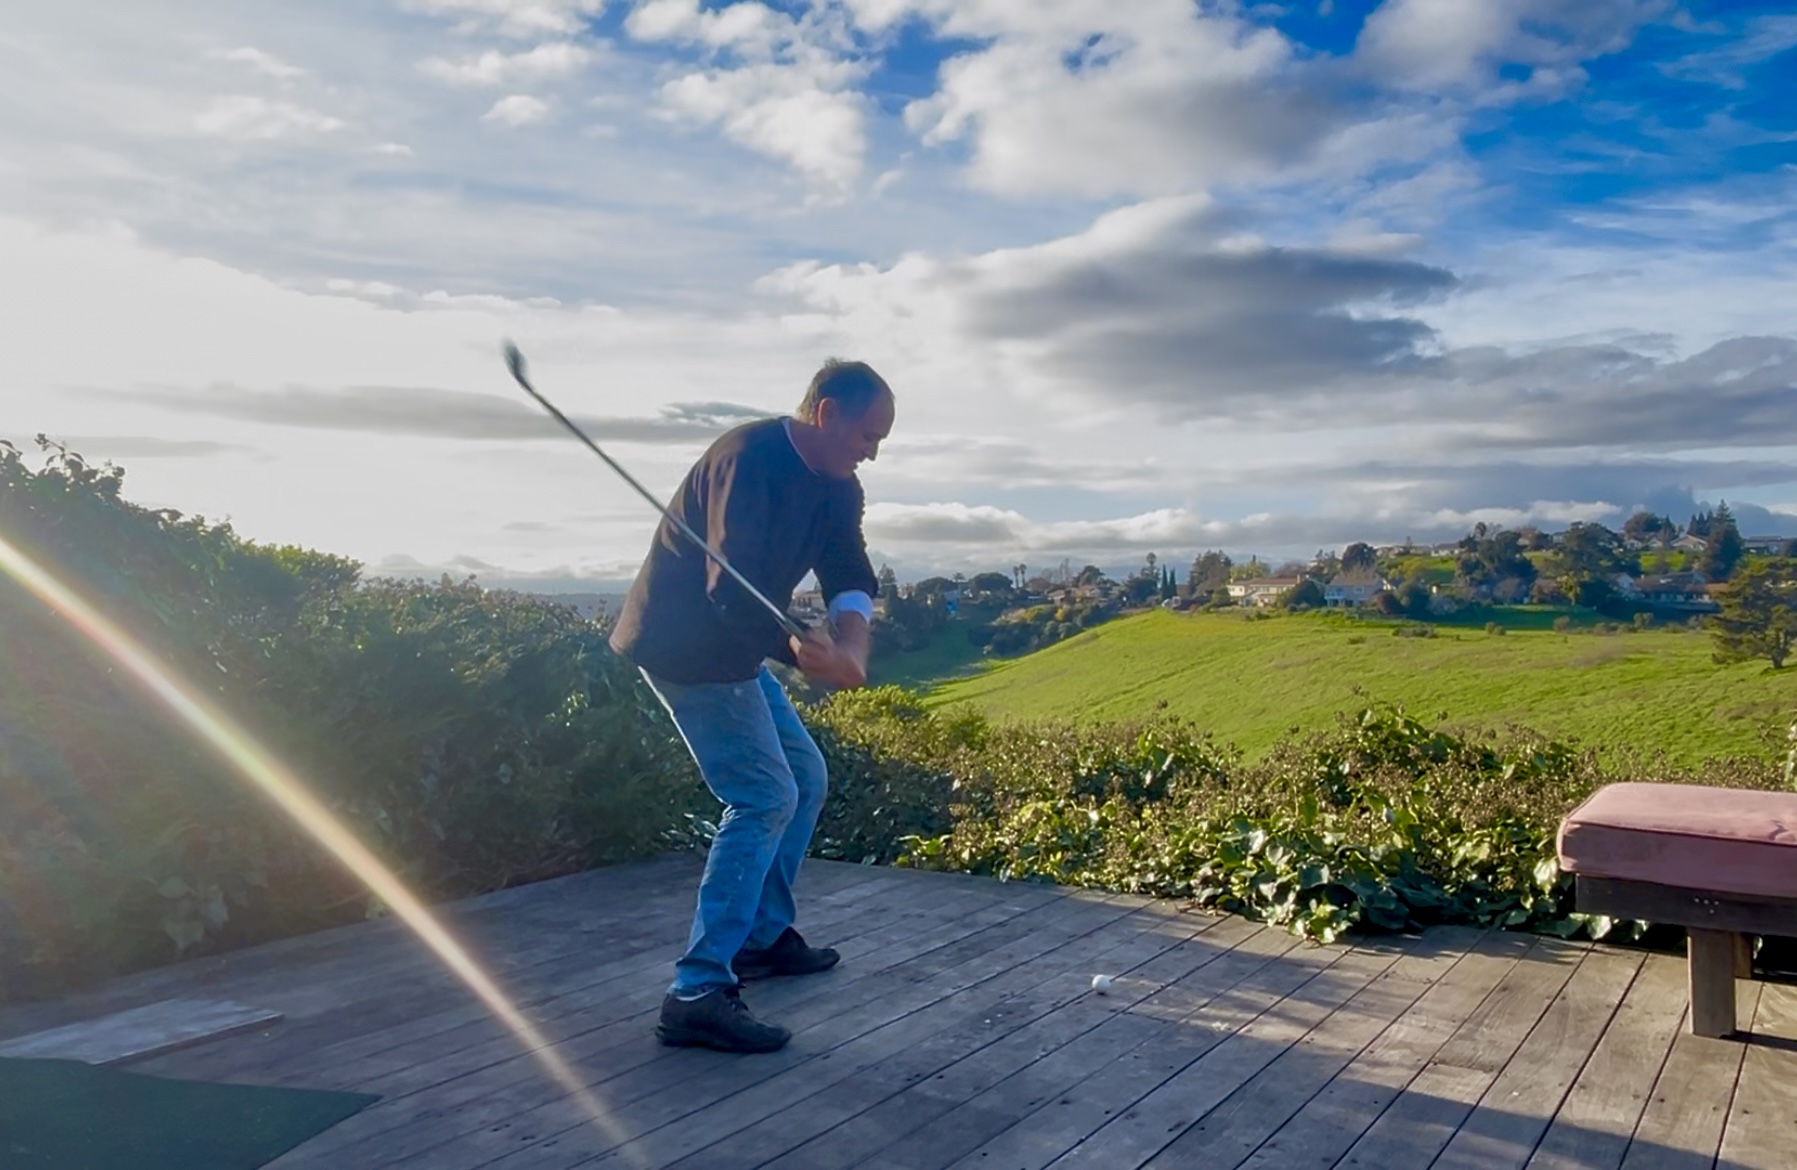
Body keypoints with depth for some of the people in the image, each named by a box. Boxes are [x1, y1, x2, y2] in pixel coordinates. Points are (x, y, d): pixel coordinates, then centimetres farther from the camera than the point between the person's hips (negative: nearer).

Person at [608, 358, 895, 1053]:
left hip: (735, 649, 10)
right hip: (687, 648, -10)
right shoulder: (748, 460, -24)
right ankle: (697, 994, -14)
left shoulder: (835, 487, 5)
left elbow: (850, 576, -4)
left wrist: (851, 642, -26)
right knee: (766, 797, -15)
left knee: (804, 778, 15)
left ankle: (764, 935, 30)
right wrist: (800, 651, -48)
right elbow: (732, 592, -33)